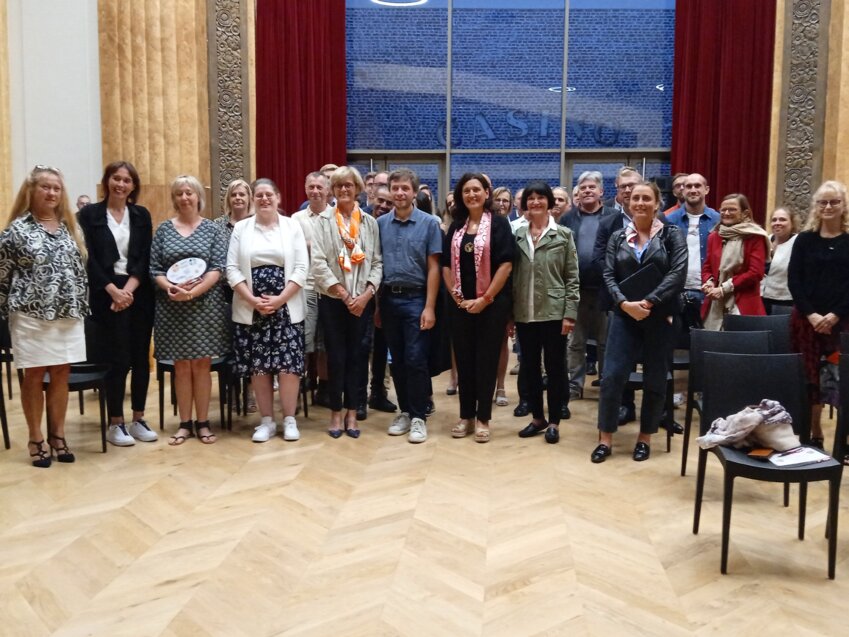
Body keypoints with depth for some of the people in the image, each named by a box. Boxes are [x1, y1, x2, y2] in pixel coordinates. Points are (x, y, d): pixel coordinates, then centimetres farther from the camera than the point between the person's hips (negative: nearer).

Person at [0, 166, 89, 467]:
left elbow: (80, 269, 13)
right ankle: (36, 439, 15)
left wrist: (82, 305, 9)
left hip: (68, 314, 4)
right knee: (34, 375, 4)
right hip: (32, 314, -4)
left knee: (61, 374, 8)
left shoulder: (70, 227, 10)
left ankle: (58, 436, 19)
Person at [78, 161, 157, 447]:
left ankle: (138, 419, 17)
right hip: (107, 295, -3)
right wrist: (114, 290, -14)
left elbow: (145, 258, 3)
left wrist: (129, 289, -10)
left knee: (141, 358, 6)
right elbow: (89, 259, -5)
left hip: (139, 293, 3)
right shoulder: (90, 214, 2)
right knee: (117, 359, -3)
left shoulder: (142, 215, 9)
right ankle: (116, 423, 10)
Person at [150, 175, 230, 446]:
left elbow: (217, 268, -5)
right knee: (181, 366, 6)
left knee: (201, 364, 4)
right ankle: (185, 423, 15)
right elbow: (154, 268, 3)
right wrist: (170, 288, -16)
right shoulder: (164, 228, 7)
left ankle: (203, 422, 13)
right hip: (172, 306, 1)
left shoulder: (213, 229, 3)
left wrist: (193, 291, -18)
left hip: (205, 305, -1)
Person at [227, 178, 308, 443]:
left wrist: (279, 299, -12)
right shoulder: (240, 228, 7)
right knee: (258, 366, 3)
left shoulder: (293, 226, 5)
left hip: (286, 307, -1)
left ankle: (289, 420, 10)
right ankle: (267, 421, 15)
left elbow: (301, 268, -2)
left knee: (288, 364, -3)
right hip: (250, 309, 1)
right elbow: (232, 269, 1)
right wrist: (253, 300, -11)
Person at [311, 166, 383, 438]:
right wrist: (344, 295, -12)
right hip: (332, 300, -1)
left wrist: (366, 294, -10)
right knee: (336, 357, 4)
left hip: (363, 301, 2)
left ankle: (352, 412, 16)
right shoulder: (324, 220, 1)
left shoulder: (370, 222, 7)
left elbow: (377, 262, 3)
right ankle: (336, 412, 16)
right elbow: (318, 263, -7)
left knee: (357, 356, 6)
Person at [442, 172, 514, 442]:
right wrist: (457, 296, -4)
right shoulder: (456, 226, 9)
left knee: (486, 360, 3)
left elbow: (505, 264, -11)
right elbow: (446, 264, 8)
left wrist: (485, 299, -14)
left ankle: (483, 418, 12)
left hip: (492, 304, -4)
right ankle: (466, 416, 19)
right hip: (461, 304, 4)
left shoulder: (498, 223, -4)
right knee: (464, 360, 9)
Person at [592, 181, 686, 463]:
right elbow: (609, 276, 1)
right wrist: (625, 303, -16)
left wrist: (648, 302, -19)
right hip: (625, 315, 1)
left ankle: (645, 438, 21)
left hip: (661, 316, -1)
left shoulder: (672, 235, 1)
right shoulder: (617, 237, 8)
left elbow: (677, 273, -10)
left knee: (655, 379, 6)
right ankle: (605, 439, 6)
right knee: (612, 376, -5)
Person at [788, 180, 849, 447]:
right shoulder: (805, 239, 7)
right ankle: (814, 435, 13)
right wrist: (811, 314, -10)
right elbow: (794, 280, 1)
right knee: (809, 378, 2)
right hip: (806, 319, 1)